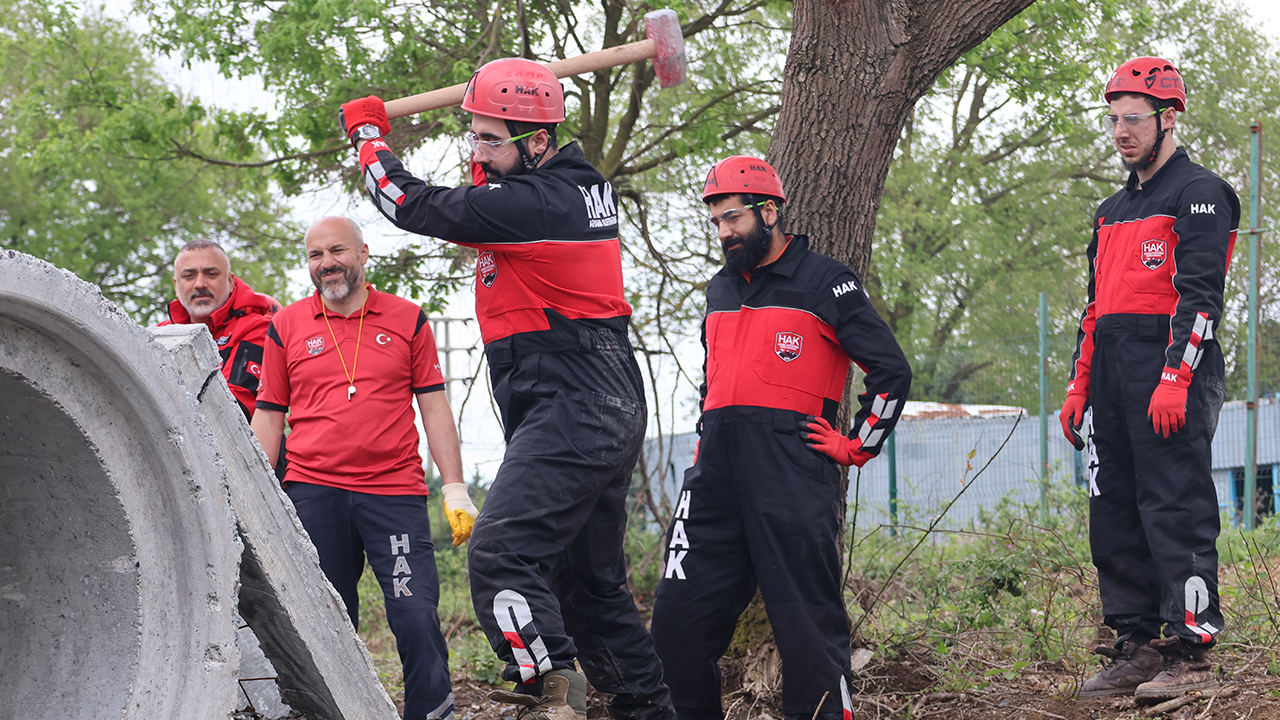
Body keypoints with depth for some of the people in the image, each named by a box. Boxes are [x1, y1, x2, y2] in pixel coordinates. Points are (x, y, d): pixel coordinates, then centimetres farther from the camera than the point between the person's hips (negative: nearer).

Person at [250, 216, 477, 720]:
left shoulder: (408, 320, 9)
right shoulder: (286, 327, 10)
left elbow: (434, 408, 9)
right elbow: (268, 417, 13)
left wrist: (455, 490, 2)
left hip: (395, 492, -1)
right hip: (313, 494, 1)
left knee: (417, 616, -10)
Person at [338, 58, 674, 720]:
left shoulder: (532, 203, -17)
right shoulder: (582, 186, 11)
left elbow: (411, 205, -8)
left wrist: (367, 132, 7)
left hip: (570, 410, -10)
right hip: (607, 412, 10)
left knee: (501, 552, -21)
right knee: (590, 579, 17)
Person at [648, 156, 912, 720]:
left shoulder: (824, 282, 0)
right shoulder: (719, 290, 21)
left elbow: (891, 371, 0)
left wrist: (857, 446, -1)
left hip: (791, 474, -6)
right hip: (715, 473, 6)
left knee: (808, 619, -6)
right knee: (677, 617, 2)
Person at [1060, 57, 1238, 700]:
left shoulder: (1198, 195, -3)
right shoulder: (1112, 211, 23)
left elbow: (1201, 296, -13)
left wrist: (1175, 380, -21)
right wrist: (1079, 383, 17)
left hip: (1172, 378, -9)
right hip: (1113, 380, 9)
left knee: (1176, 512, -10)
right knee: (1114, 519, 7)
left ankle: (1190, 653, -7)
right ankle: (1135, 647, 13)